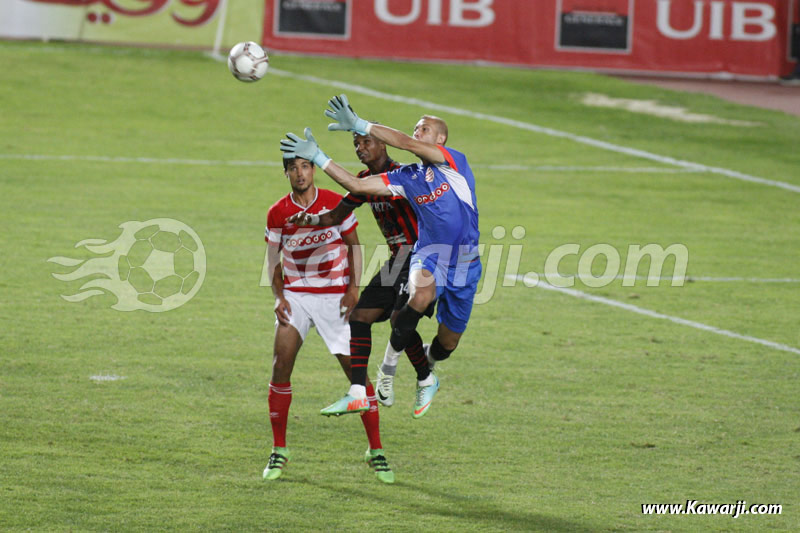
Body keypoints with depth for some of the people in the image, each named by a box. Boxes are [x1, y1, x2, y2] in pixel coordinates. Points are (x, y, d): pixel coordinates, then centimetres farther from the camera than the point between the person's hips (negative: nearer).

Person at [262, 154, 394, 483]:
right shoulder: (278, 213, -2)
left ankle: (376, 451, 8)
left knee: (355, 368, -4)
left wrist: (353, 290, -6)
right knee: (281, 364, -12)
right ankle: (279, 450, 1)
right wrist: (279, 296, -6)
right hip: (295, 294, 1)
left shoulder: (336, 204, -5)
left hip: (335, 297, -1)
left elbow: (354, 246, 4)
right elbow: (273, 259, 8)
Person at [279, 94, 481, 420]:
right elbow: (357, 185, 5)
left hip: (464, 263, -1)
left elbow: (407, 144, -19)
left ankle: (425, 376, 44)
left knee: (448, 342, 8)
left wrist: (359, 125, -20)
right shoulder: (407, 178, 7)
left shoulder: (454, 161, -6)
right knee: (421, 292, -36)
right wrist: (317, 157, 0)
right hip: (429, 255, 1)